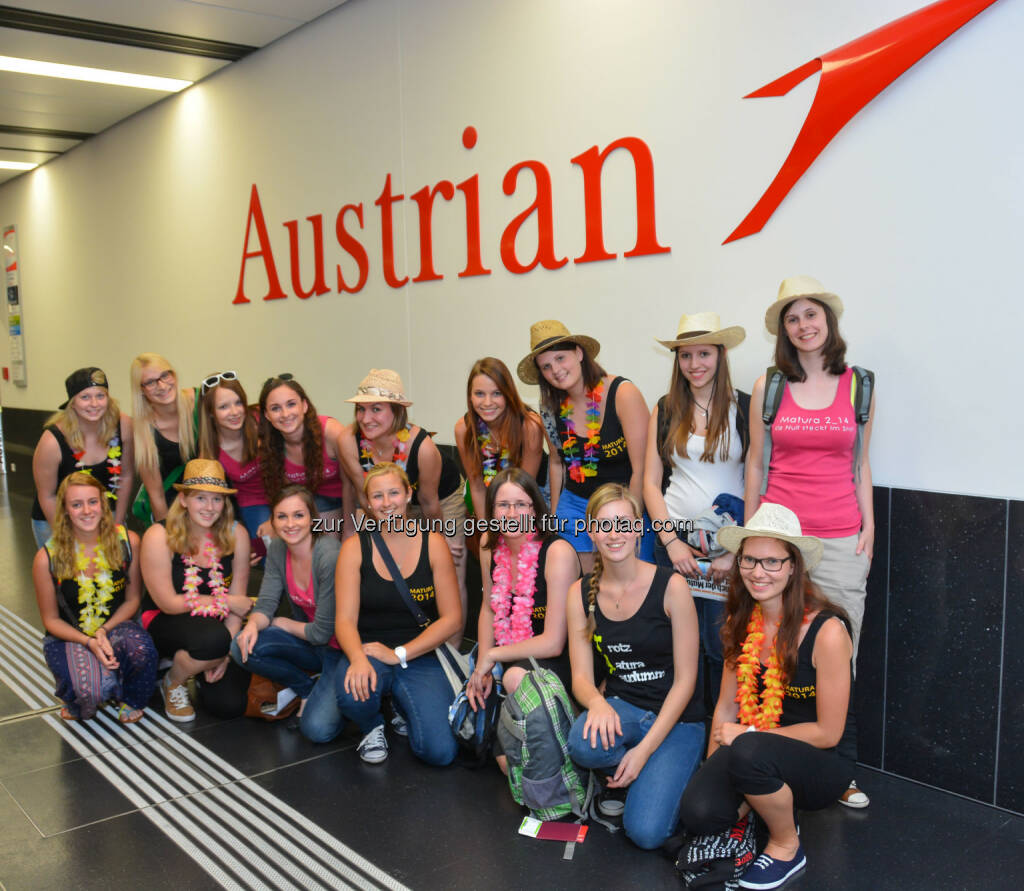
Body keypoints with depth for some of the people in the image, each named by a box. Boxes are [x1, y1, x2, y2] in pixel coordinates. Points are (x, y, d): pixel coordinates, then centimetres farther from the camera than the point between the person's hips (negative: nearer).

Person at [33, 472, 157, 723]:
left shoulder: (128, 542, -7)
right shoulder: (47, 558, -11)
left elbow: (132, 599, 2)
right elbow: (51, 619, -3)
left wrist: (104, 631, -16)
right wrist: (88, 642, -20)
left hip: (115, 627, 2)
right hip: (68, 636, -1)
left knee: (141, 648, -35)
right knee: (91, 691, -32)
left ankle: (130, 700, 1)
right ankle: (76, 701, 10)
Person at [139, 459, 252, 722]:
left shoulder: (235, 534, -6)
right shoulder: (159, 537, -15)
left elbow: (238, 599, -6)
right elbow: (168, 603, -13)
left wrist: (224, 653, -15)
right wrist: (225, 602, -11)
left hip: (216, 623, 3)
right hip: (165, 624, -3)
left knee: (230, 704, -16)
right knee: (213, 638, -37)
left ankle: (201, 667, 21)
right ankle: (173, 683, -1)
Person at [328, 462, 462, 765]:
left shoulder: (433, 543, -2)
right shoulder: (355, 547, -1)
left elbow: (451, 618, -4)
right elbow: (345, 619, -7)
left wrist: (399, 654, -14)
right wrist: (358, 658, -29)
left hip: (419, 658, 1)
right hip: (368, 651, -1)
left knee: (440, 751, -18)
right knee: (351, 691, -37)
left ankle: (404, 709, 18)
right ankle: (372, 726, 2)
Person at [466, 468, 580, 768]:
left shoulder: (557, 552, -22)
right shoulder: (490, 547, -2)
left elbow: (553, 642, -21)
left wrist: (490, 657, -12)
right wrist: (481, 669, 1)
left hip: (559, 661, -5)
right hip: (515, 659, 5)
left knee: (516, 678, -36)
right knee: (507, 760, -7)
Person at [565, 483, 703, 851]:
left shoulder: (671, 586, -12)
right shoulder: (581, 593, 0)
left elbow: (685, 679, -10)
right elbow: (581, 676, 0)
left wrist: (644, 750, -17)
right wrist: (597, 702, -25)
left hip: (675, 720, -3)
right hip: (621, 709, 3)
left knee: (646, 831, -21)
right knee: (584, 744, -33)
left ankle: (667, 774, 11)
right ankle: (623, 778, 1)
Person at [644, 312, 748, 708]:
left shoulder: (744, 408, -1)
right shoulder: (665, 410, 8)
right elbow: (651, 482, 7)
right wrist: (671, 542, -3)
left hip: (728, 541, -2)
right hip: (674, 538, 3)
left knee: (721, 645, -2)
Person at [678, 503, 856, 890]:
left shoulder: (827, 630, -19)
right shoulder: (741, 622, 0)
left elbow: (827, 733, -14)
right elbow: (728, 705, 5)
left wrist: (748, 735, -13)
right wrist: (712, 773, -5)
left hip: (823, 762, -4)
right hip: (754, 747, 4)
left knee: (748, 753, -35)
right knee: (698, 811, -24)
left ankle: (786, 848, -6)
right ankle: (755, 803, 10)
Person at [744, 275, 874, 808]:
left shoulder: (858, 385, 6)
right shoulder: (768, 387, 4)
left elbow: (860, 464, 11)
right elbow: (755, 463, 8)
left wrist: (868, 528, 5)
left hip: (840, 537, 1)